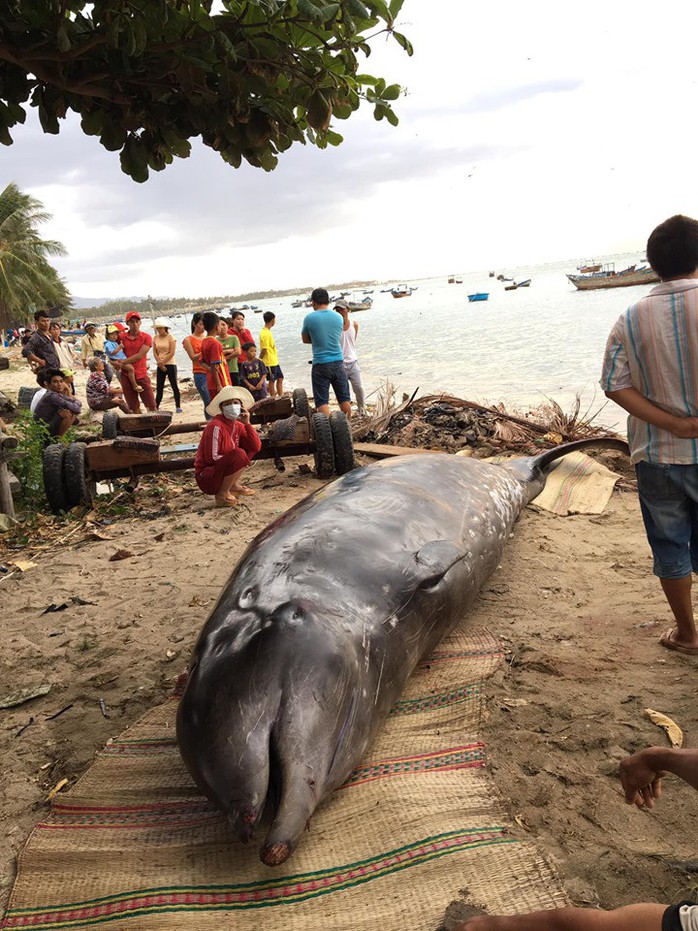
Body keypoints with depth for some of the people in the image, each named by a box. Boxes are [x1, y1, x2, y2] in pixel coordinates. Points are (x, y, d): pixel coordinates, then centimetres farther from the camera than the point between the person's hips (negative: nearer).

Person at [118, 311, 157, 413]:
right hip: (126, 376, 2)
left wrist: (123, 362, -15)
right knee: (134, 408, 4)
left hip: (141, 375, -2)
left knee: (151, 406, -3)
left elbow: (139, 355, -11)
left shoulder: (146, 338, -1)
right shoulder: (122, 338, 6)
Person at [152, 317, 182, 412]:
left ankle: (178, 406, 1)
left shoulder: (170, 337, -6)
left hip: (170, 364, -4)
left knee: (174, 386, -2)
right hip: (160, 366, 4)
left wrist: (162, 362, -14)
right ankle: (156, 407, 9)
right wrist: (160, 363, -8)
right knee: (159, 387, 6)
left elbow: (172, 353, -12)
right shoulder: (155, 338, 7)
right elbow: (155, 352, 4)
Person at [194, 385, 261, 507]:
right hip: (206, 477, -8)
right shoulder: (216, 426, -20)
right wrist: (240, 460, -13)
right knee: (239, 454, -29)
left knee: (250, 447, 5)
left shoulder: (238, 425, 3)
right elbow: (211, 458, -22)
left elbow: (257, 447, -2)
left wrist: (247, 423, -12)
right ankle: (222, 495, -14)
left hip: (222, 467, 8)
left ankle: (234, 485, 8)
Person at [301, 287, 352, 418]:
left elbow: (305, 339, 6)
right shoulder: (338, 317, 4)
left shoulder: (310, 318, -7)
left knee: (322, 402, 0)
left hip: (320, 364, -4)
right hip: (338, 362, 4)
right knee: (344, 399, 13)